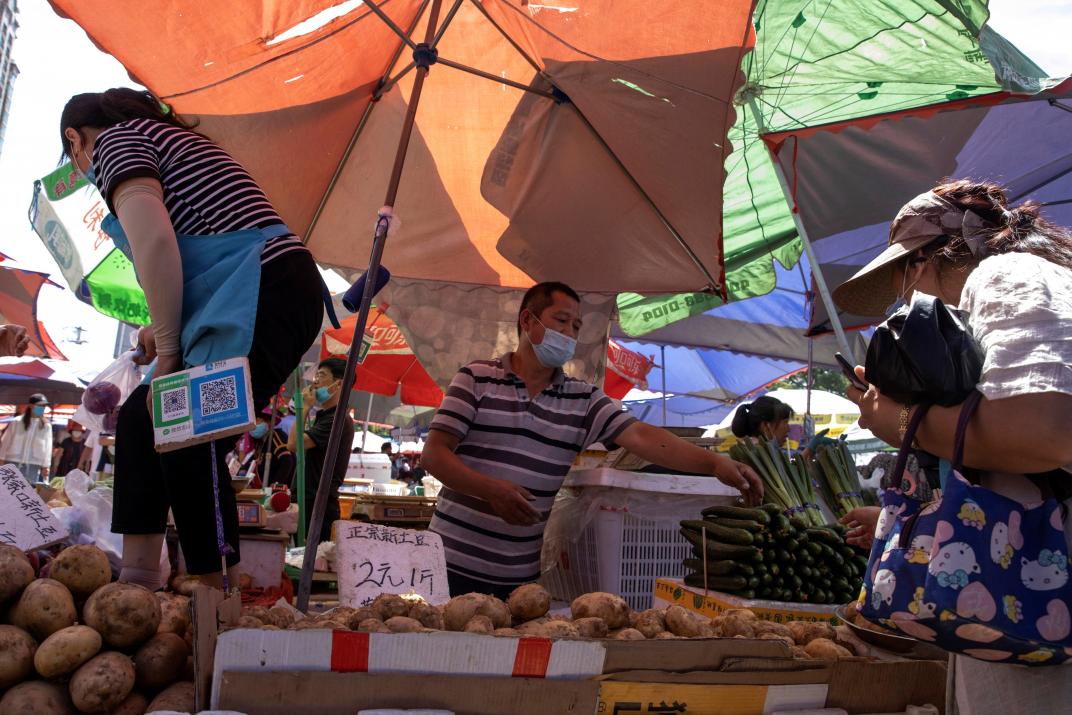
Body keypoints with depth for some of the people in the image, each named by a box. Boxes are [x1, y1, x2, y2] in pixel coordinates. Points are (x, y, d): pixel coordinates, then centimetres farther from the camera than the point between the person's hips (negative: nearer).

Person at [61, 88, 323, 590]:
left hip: (266, 295, -10)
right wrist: (168, 331, 15)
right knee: (140, 420, 12)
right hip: (269, 297, 10)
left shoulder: (114, 140, 2)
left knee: (190, 444, -15)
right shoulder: (165, 136, 30)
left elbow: (154, 239, -16)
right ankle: (136, 579, 14)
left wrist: (167, 348, -8)